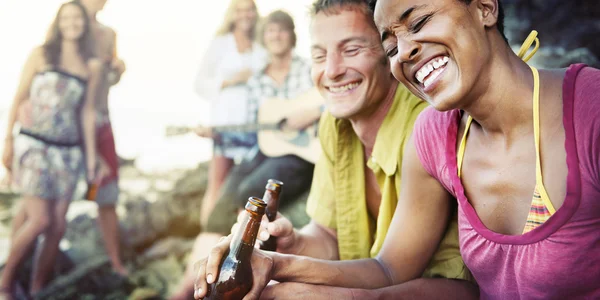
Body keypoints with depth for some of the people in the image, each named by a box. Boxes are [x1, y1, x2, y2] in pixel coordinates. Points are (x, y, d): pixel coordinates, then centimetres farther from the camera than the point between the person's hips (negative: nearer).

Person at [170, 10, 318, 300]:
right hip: (266, 149, 4)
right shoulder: (256, 82, 16)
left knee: (248, 193, -31)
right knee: (225, 202, -21)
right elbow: (254, 133, 17)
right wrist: (218, 133, 3)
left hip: (302, 153, -4)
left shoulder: (309, 69, 3)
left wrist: (316, 110, -20)